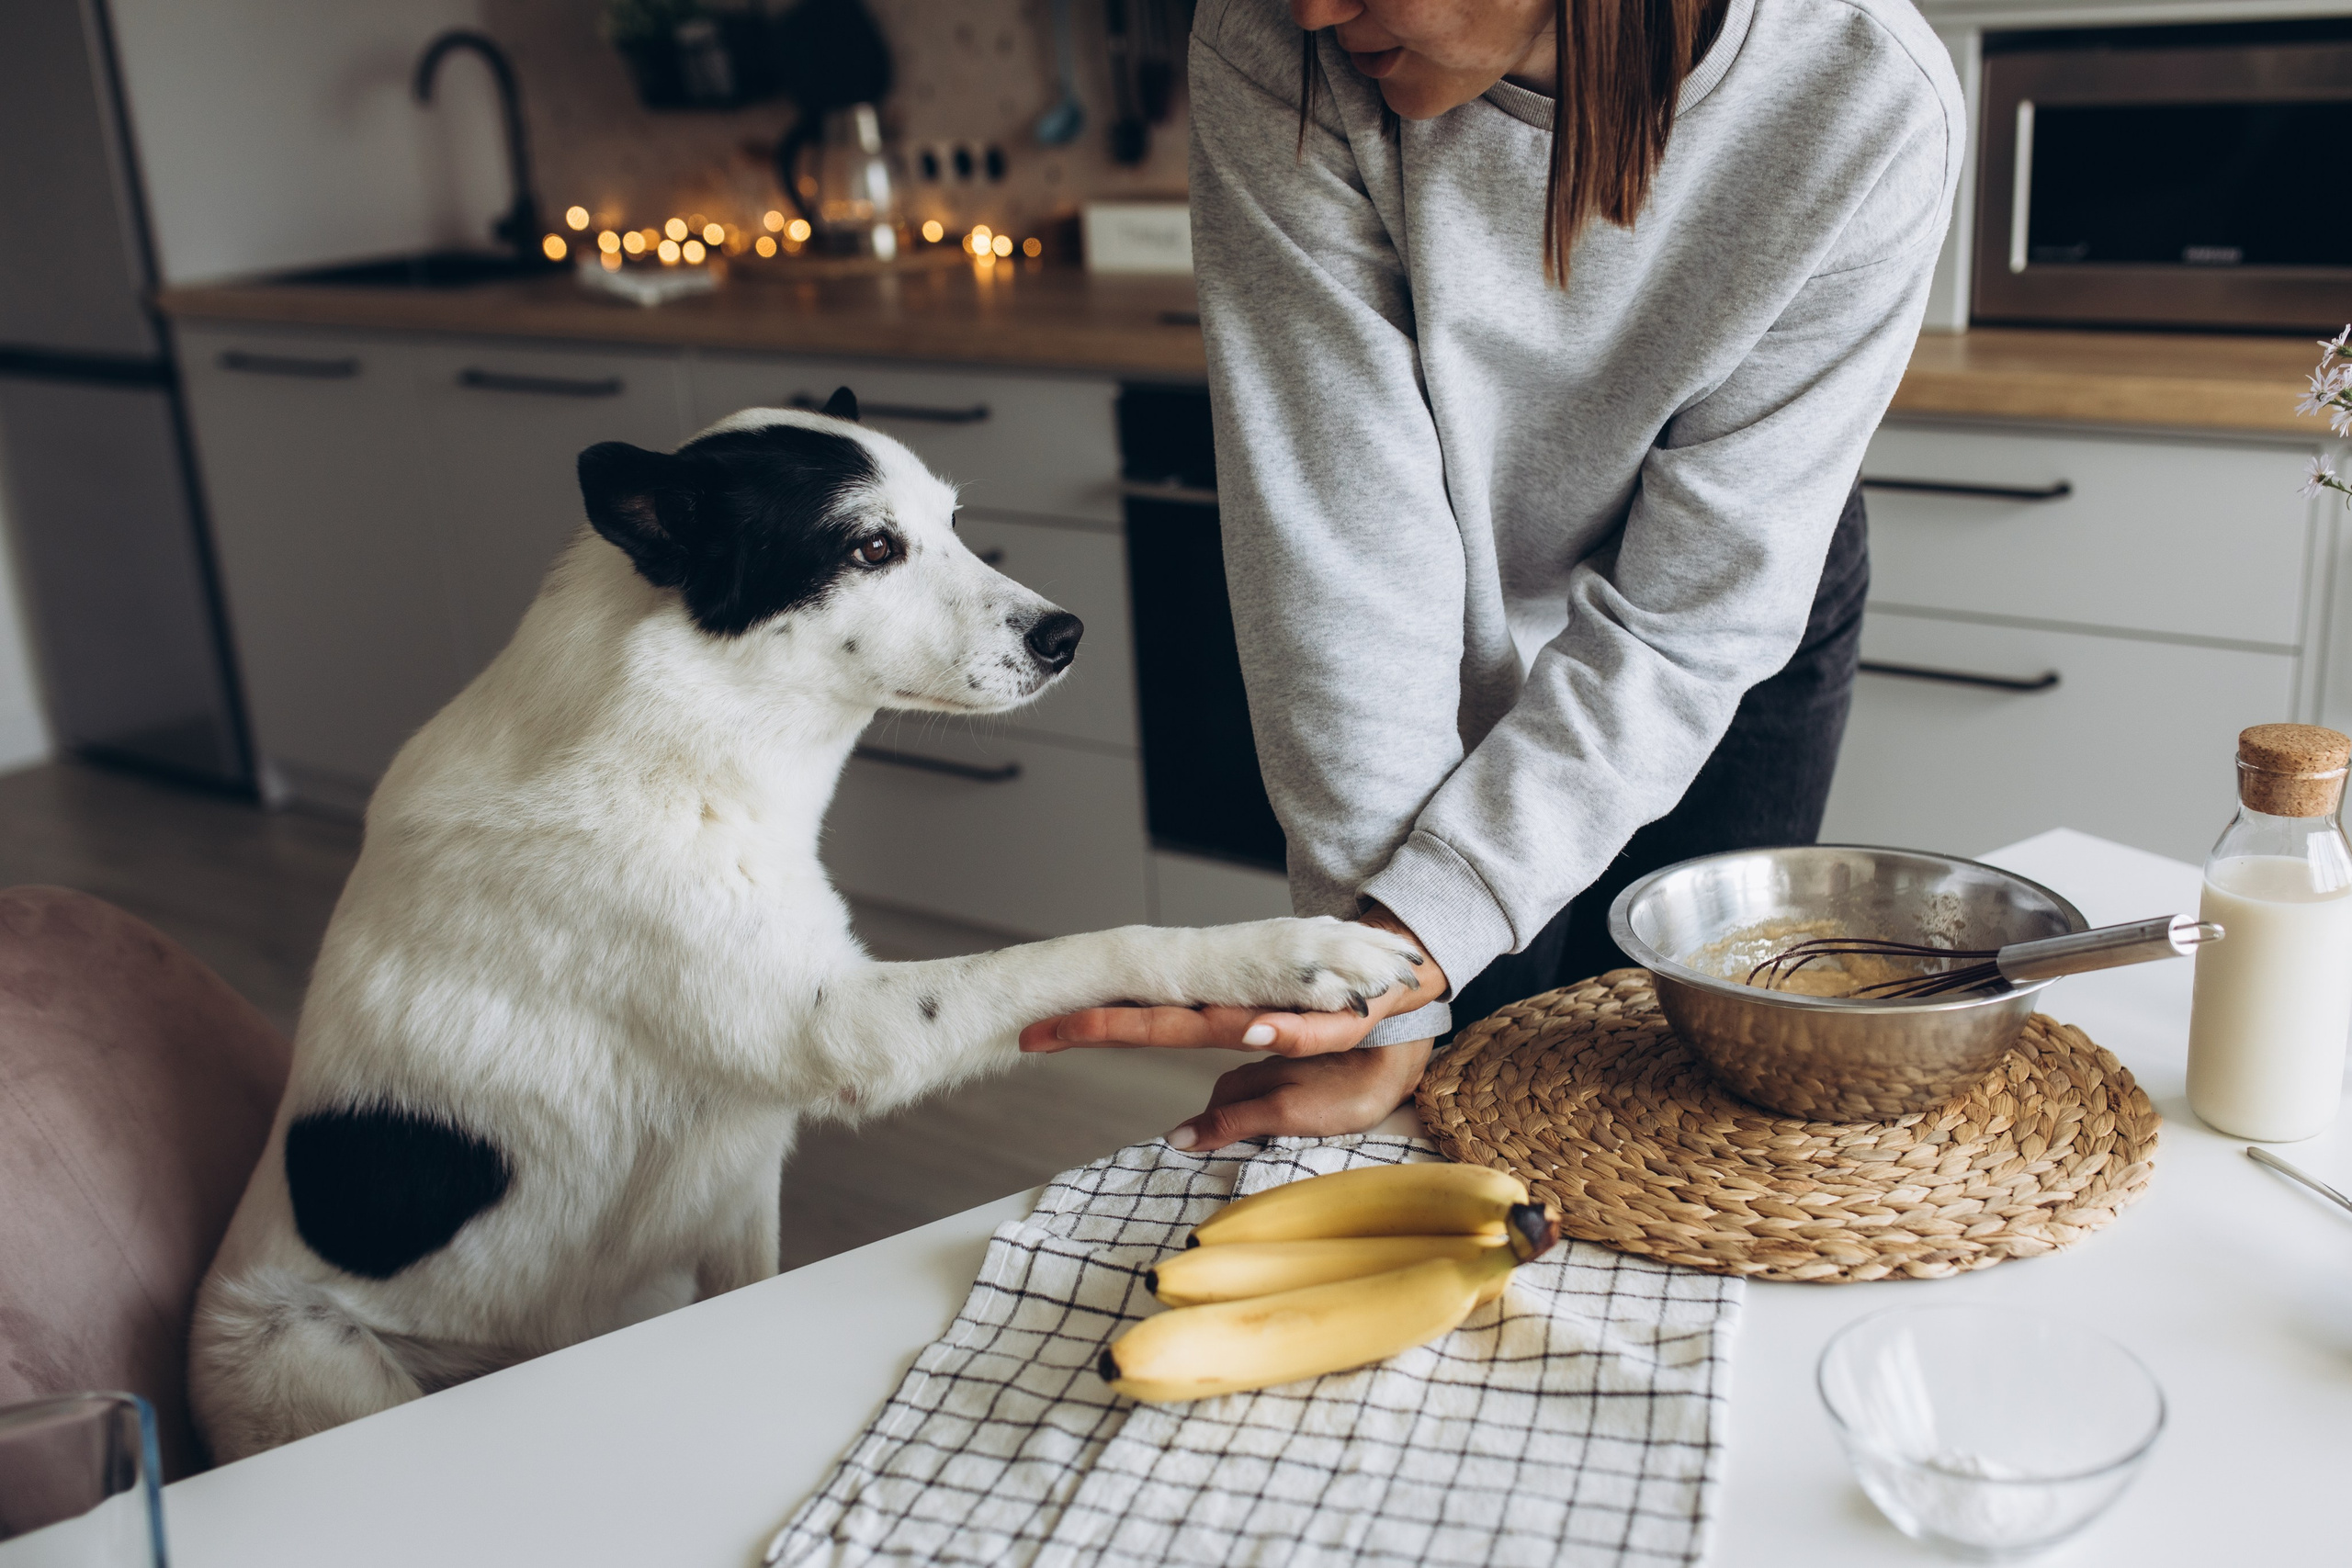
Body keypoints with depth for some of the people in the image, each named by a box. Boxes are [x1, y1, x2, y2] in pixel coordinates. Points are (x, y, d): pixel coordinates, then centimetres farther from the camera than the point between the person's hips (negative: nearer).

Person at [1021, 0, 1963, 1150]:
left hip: (1739, 628, 1)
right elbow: (1345, 548, -31)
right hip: (1452, 645, 0)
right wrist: (1389, 1016, -31)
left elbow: (1685, 614, -28)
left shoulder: (1873, 105, -31)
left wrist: (1421, 938, -37)